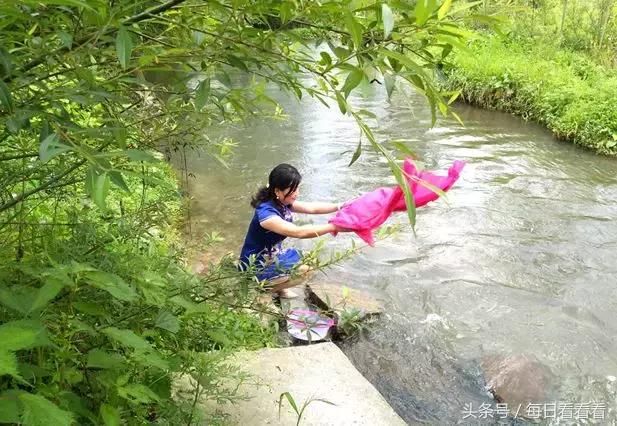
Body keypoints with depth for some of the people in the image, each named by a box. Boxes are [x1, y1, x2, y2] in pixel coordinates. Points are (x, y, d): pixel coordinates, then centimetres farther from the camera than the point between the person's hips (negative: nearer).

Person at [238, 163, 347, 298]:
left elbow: (312, 208, -1)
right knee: (307, 269, -15)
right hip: (256, 270, -9)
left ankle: (278, 287, 15)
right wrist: (334, 227, -37)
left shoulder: (283, 203, -4)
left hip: (272, 258, 9)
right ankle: (263, 289, -2)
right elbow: (299, 232, -38)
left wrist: (340, 206, -14)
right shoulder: (265, 213, -31)